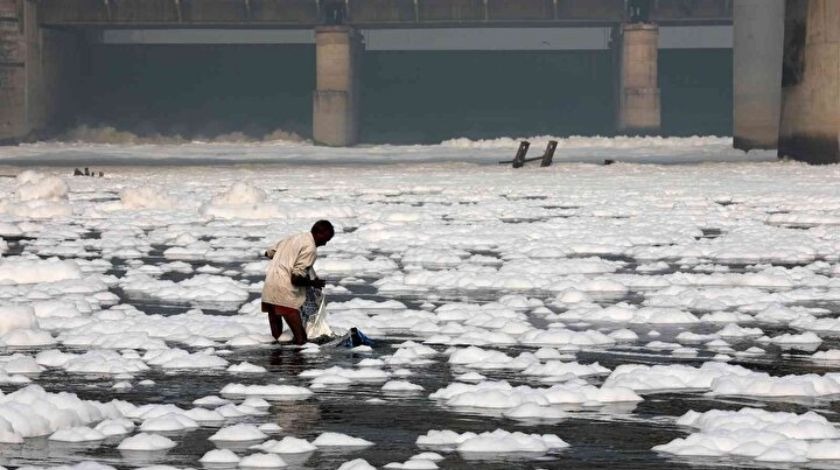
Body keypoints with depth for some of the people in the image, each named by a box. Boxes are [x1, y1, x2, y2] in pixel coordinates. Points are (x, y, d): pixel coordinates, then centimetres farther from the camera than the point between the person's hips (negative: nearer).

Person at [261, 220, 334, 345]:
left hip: (269, 289, 9)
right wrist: (313, 283, 2)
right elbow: (296, 278, -16)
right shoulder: (310, 249, -10)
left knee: (277, 339, 15)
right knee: (300, 339, -9)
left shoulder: (293, 238, 17)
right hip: (285, 293, -9)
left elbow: (268, 253, 27)